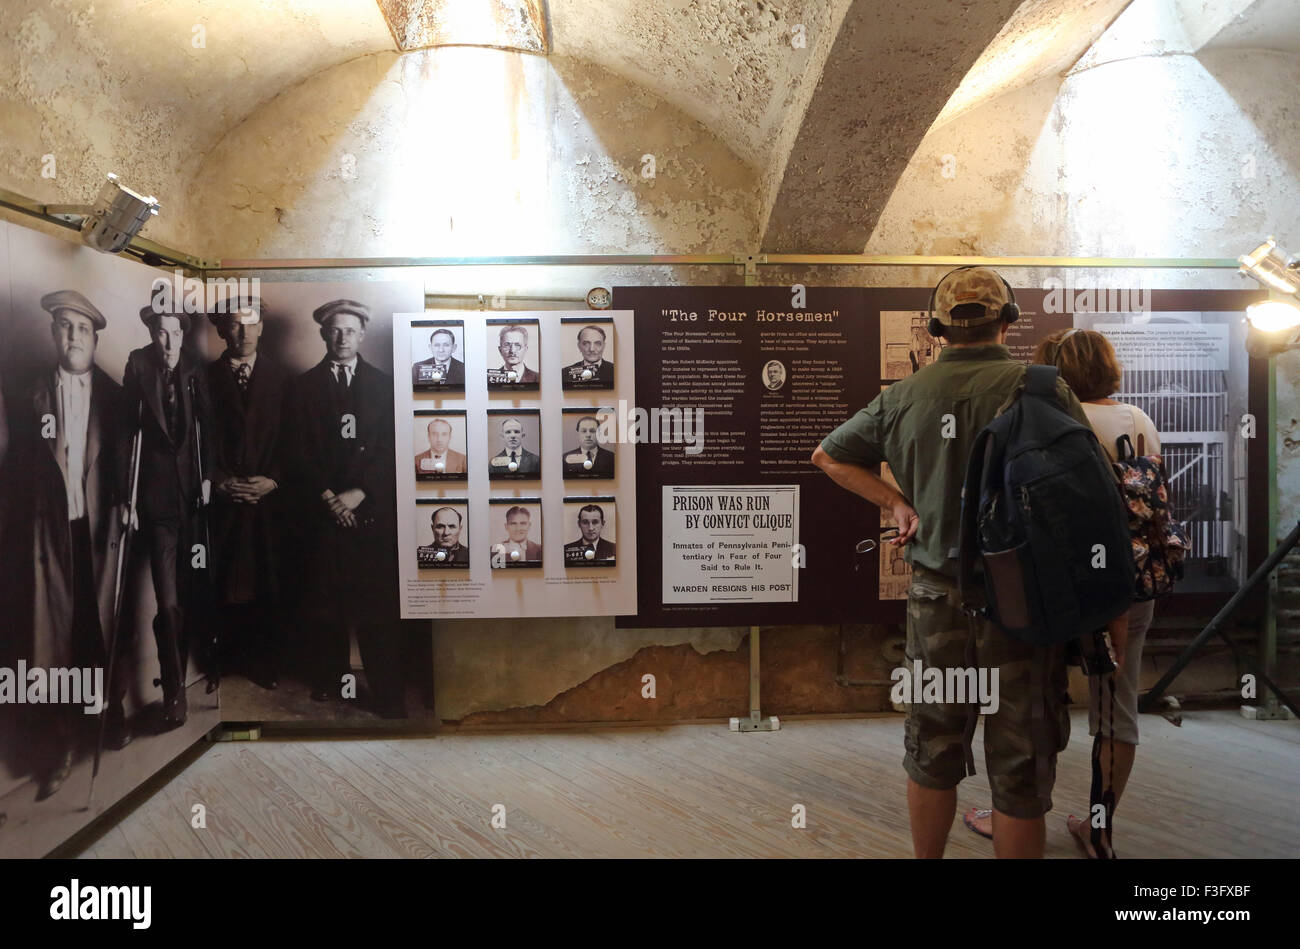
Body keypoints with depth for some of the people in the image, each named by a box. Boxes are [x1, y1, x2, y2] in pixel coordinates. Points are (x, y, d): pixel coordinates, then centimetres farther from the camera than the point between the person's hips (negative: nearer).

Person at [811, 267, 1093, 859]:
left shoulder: (905, 396, 0)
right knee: (1018, 765, 9)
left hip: (936, 594, 3)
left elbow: (827, 456, 10)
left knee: (932, 751, 17)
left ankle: (927, 856, 33)